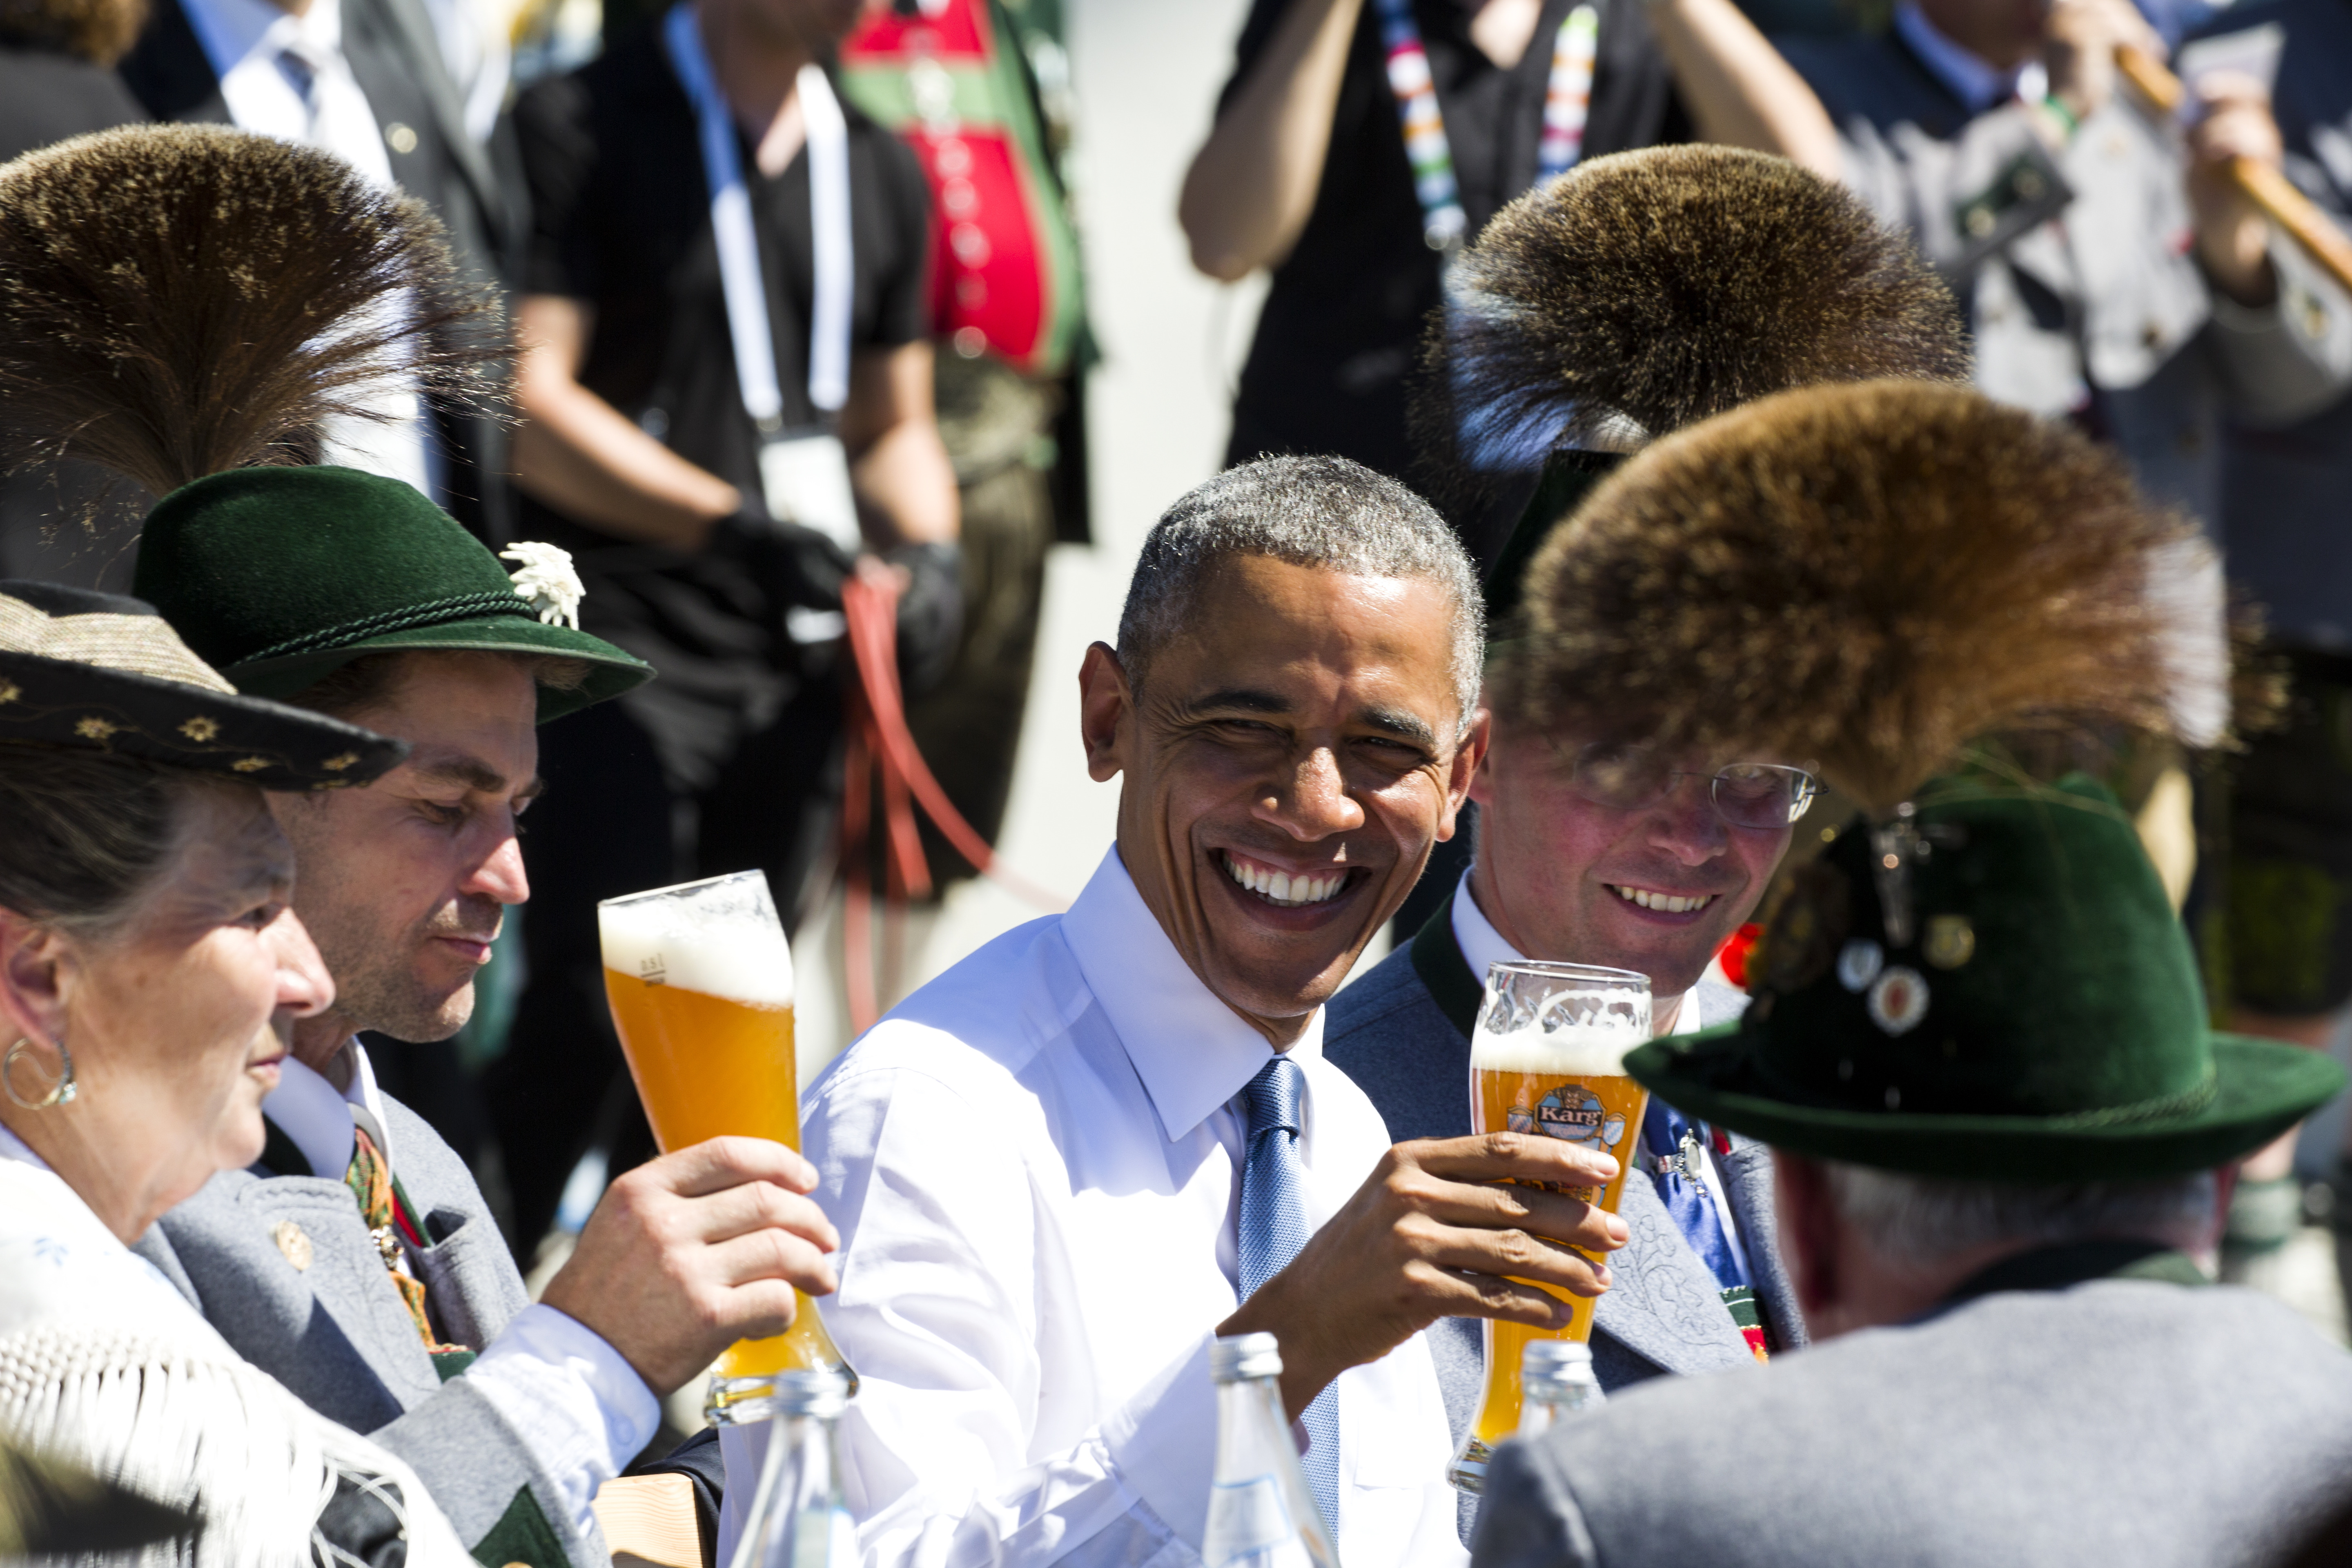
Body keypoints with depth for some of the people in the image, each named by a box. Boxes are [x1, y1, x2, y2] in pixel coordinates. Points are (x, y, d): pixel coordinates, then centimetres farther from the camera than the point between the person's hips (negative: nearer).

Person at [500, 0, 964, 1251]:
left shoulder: (880, 173, 16)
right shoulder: (584, 127, -4)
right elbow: (524, 399, -12)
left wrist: (926, 550, 2)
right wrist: (728, 522, -22)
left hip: (797, 653, 6)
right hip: (621, 632, -6)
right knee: (603, 996, -16)